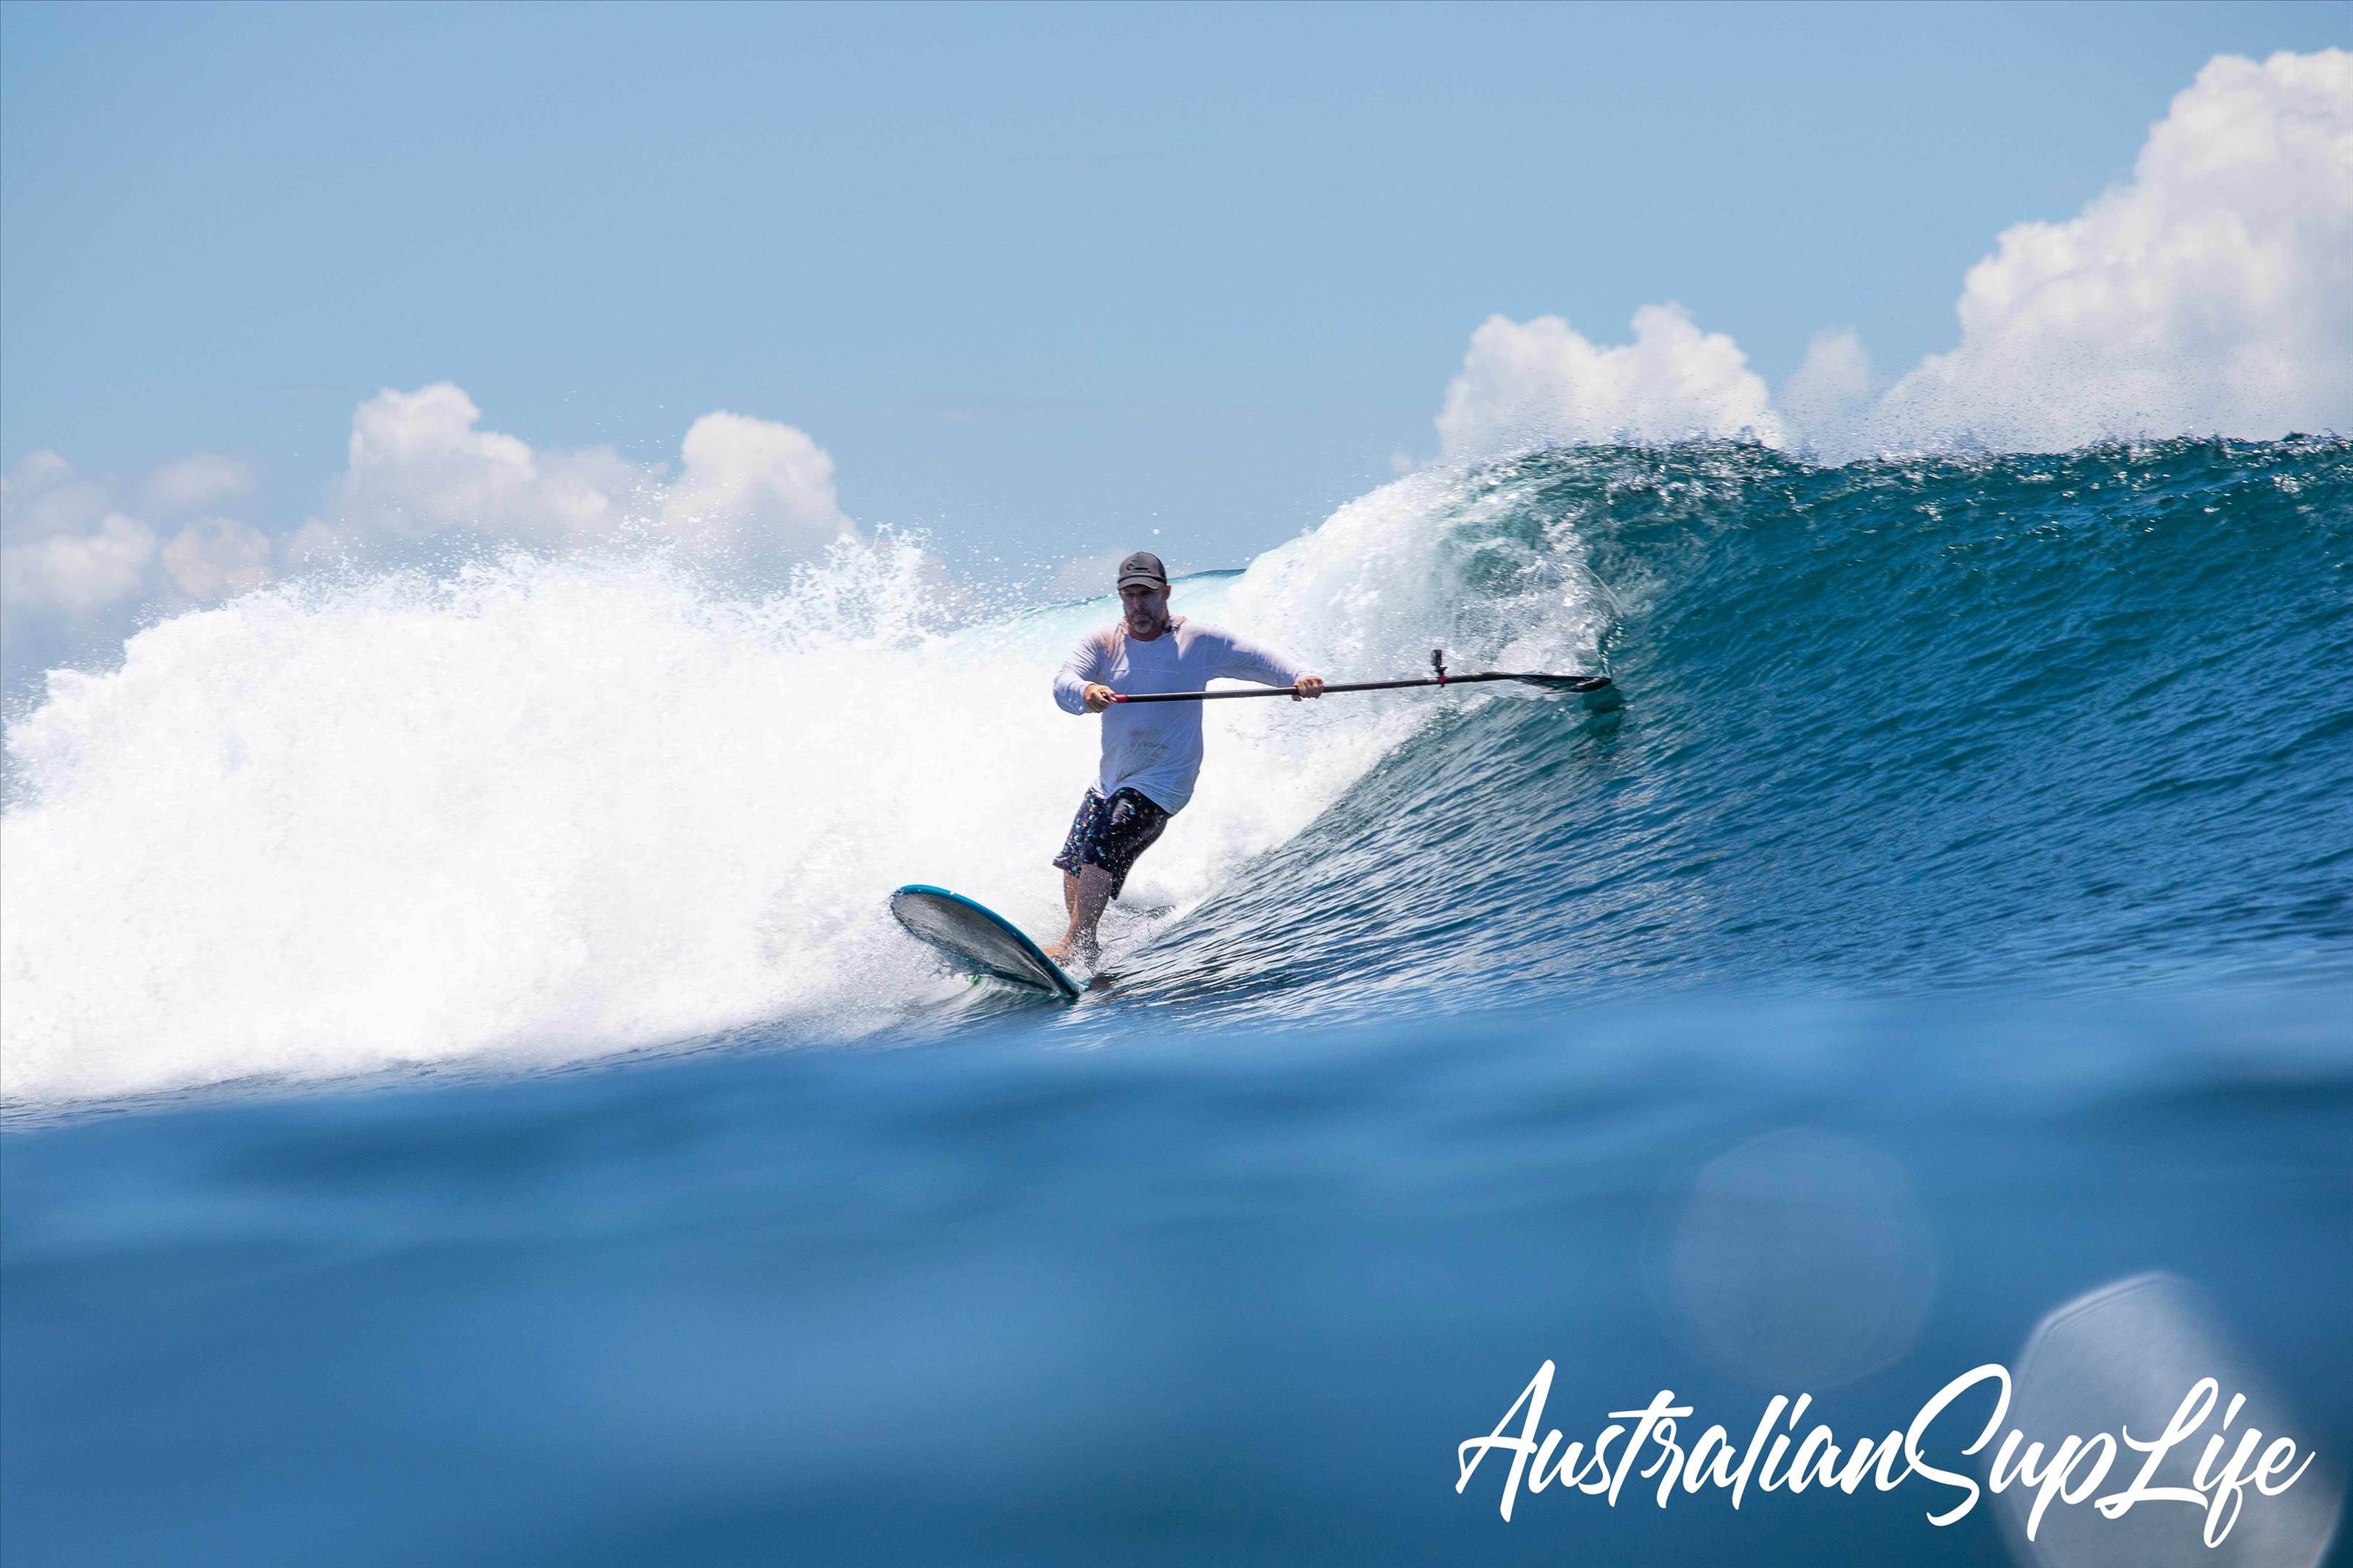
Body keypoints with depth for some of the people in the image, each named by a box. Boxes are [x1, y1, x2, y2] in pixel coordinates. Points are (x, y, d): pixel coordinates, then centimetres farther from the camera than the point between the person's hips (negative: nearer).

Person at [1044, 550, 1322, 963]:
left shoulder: (1197, 641, -6)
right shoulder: (1104, 643, 2)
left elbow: (1257, 660, -8)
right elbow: (1062, 682, -13)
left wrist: (1298, 678, -27)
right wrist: (1085, 691, -37)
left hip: (1162, 781, -6)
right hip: (1110, 781, 6)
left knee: (1101, 845, -23)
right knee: (1073, 867, 6)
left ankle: (1074, 944, -20)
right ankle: (1084, 949, 23)